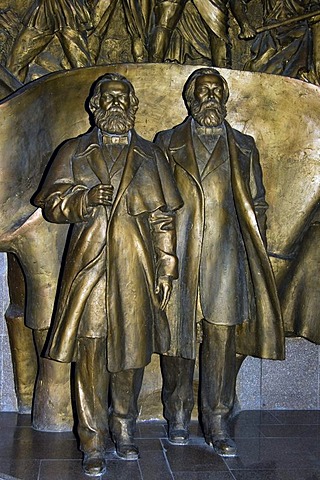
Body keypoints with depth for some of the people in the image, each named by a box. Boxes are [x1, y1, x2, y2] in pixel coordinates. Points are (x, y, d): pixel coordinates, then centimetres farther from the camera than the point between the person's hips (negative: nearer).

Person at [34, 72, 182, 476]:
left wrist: (166, 269, 4)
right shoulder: (74, 153, 8)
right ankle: (93, 444, 14)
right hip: (89, 267, -1)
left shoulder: (150, 156, 11)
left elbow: (163, 217, 9)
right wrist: (86, 199, -17)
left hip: (136, 269, 1)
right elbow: (52, 204, 3)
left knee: (132, 351, 9)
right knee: (90, 355, 0)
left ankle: (124, 431, 29)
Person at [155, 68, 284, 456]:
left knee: (222, 336, -1)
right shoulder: (167, 143, 12)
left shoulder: (243, 147, 15)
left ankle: (217, 424, 10)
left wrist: (258, 259, 6)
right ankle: (178, 415, 19)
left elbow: (256, 205, 13)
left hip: (226, 256, 1)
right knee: (177, 330, 3)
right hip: (178, 254, 0)